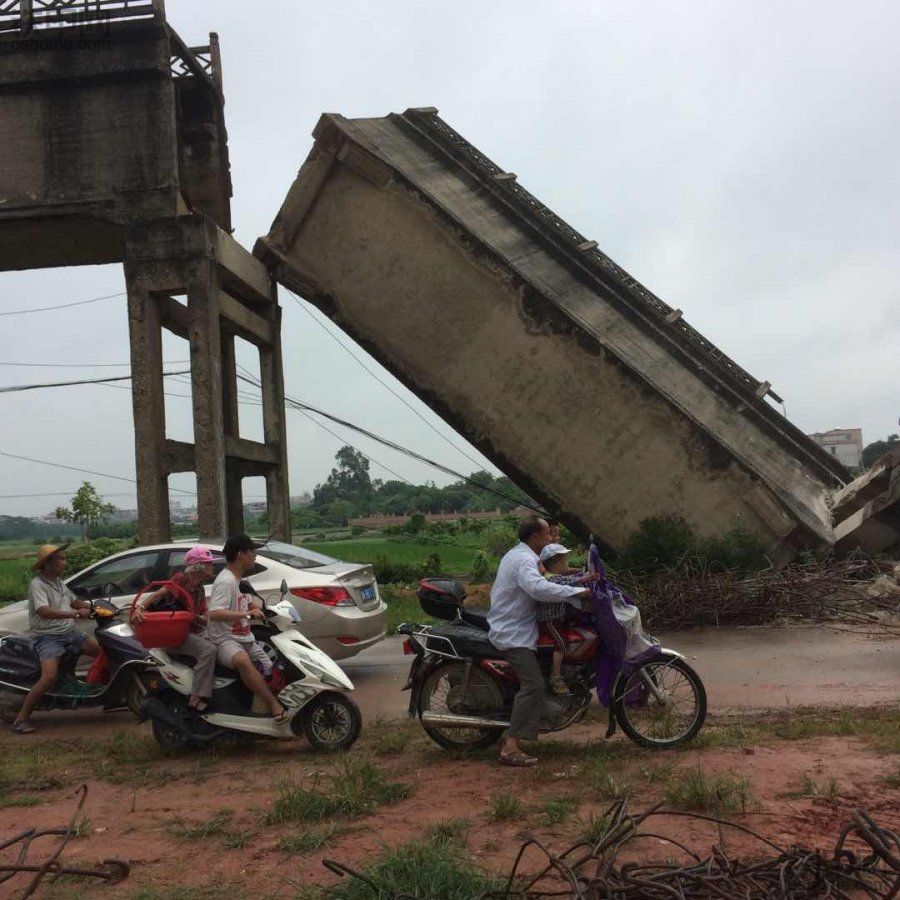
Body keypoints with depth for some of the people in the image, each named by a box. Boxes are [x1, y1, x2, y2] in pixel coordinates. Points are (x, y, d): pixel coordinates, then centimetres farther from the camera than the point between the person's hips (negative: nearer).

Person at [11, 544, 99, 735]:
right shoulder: (37, 584, -16)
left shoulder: (58, 582, 11)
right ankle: (21, 719, -14)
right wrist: (75, 613, -37)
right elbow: (44, 612, -31)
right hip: (48, 637, -8)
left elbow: (74, 601, 25)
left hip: (70, 632, 8)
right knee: (50, 676, -26)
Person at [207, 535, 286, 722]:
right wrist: (246, 613, -33)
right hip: (225, 639, -10)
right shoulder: (225, 581, -16)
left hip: (245, 638, 10)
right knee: (243, 660, -39)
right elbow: (214, 614, -29)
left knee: (271, 667, 3)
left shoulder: (240, 579, 15)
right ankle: (274, 705, -40)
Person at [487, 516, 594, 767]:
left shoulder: (515, 554, 18)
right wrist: (577, 591, -34)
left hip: (505, 628, 11)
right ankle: (511, 748, -25)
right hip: (514, 634, -11)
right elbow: (538, 587, -37)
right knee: (533, 685, -20)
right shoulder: (524, 560, -17)